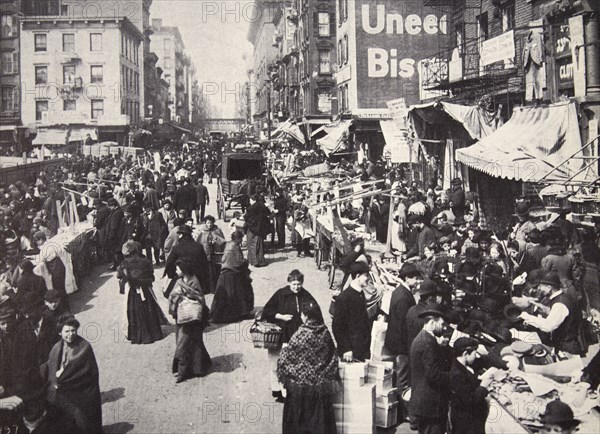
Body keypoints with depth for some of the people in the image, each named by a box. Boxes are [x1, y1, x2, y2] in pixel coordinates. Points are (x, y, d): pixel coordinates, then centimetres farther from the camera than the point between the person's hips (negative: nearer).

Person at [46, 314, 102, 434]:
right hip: (61, 392, 3)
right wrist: (55, 382, -11)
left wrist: (61, 375, -7)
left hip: (80, 392, -3)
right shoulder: (56, 348, 8)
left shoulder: (84, 347, -8)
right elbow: (51, 368, 6)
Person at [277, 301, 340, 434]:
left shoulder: (301, 334, -16)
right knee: (319, 418, 13)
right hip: (321, 384, 4)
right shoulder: (325, 332, -3)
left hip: (301, 384, -4)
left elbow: (286, 358, -11)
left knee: (299, 420, 10)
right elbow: (333, 357, 4)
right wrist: (329, 377, 14)